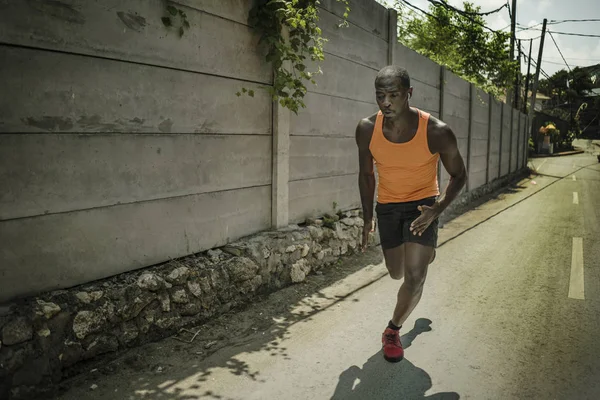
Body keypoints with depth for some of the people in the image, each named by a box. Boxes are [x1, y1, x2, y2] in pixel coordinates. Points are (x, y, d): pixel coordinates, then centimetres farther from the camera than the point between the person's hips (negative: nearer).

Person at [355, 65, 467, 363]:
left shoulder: (436, 131, -24)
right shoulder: (366, 129, -17)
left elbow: (459, 175, -8)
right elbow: (366, 174, 0)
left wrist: (438, 210, -22)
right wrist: (367, 217, 2)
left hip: (423, 204, -2)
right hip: (387, 206, 3)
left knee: (414, 278, -13)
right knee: (397, 274, 17)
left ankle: (393, 330, 14)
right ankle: (423, 252, 54)